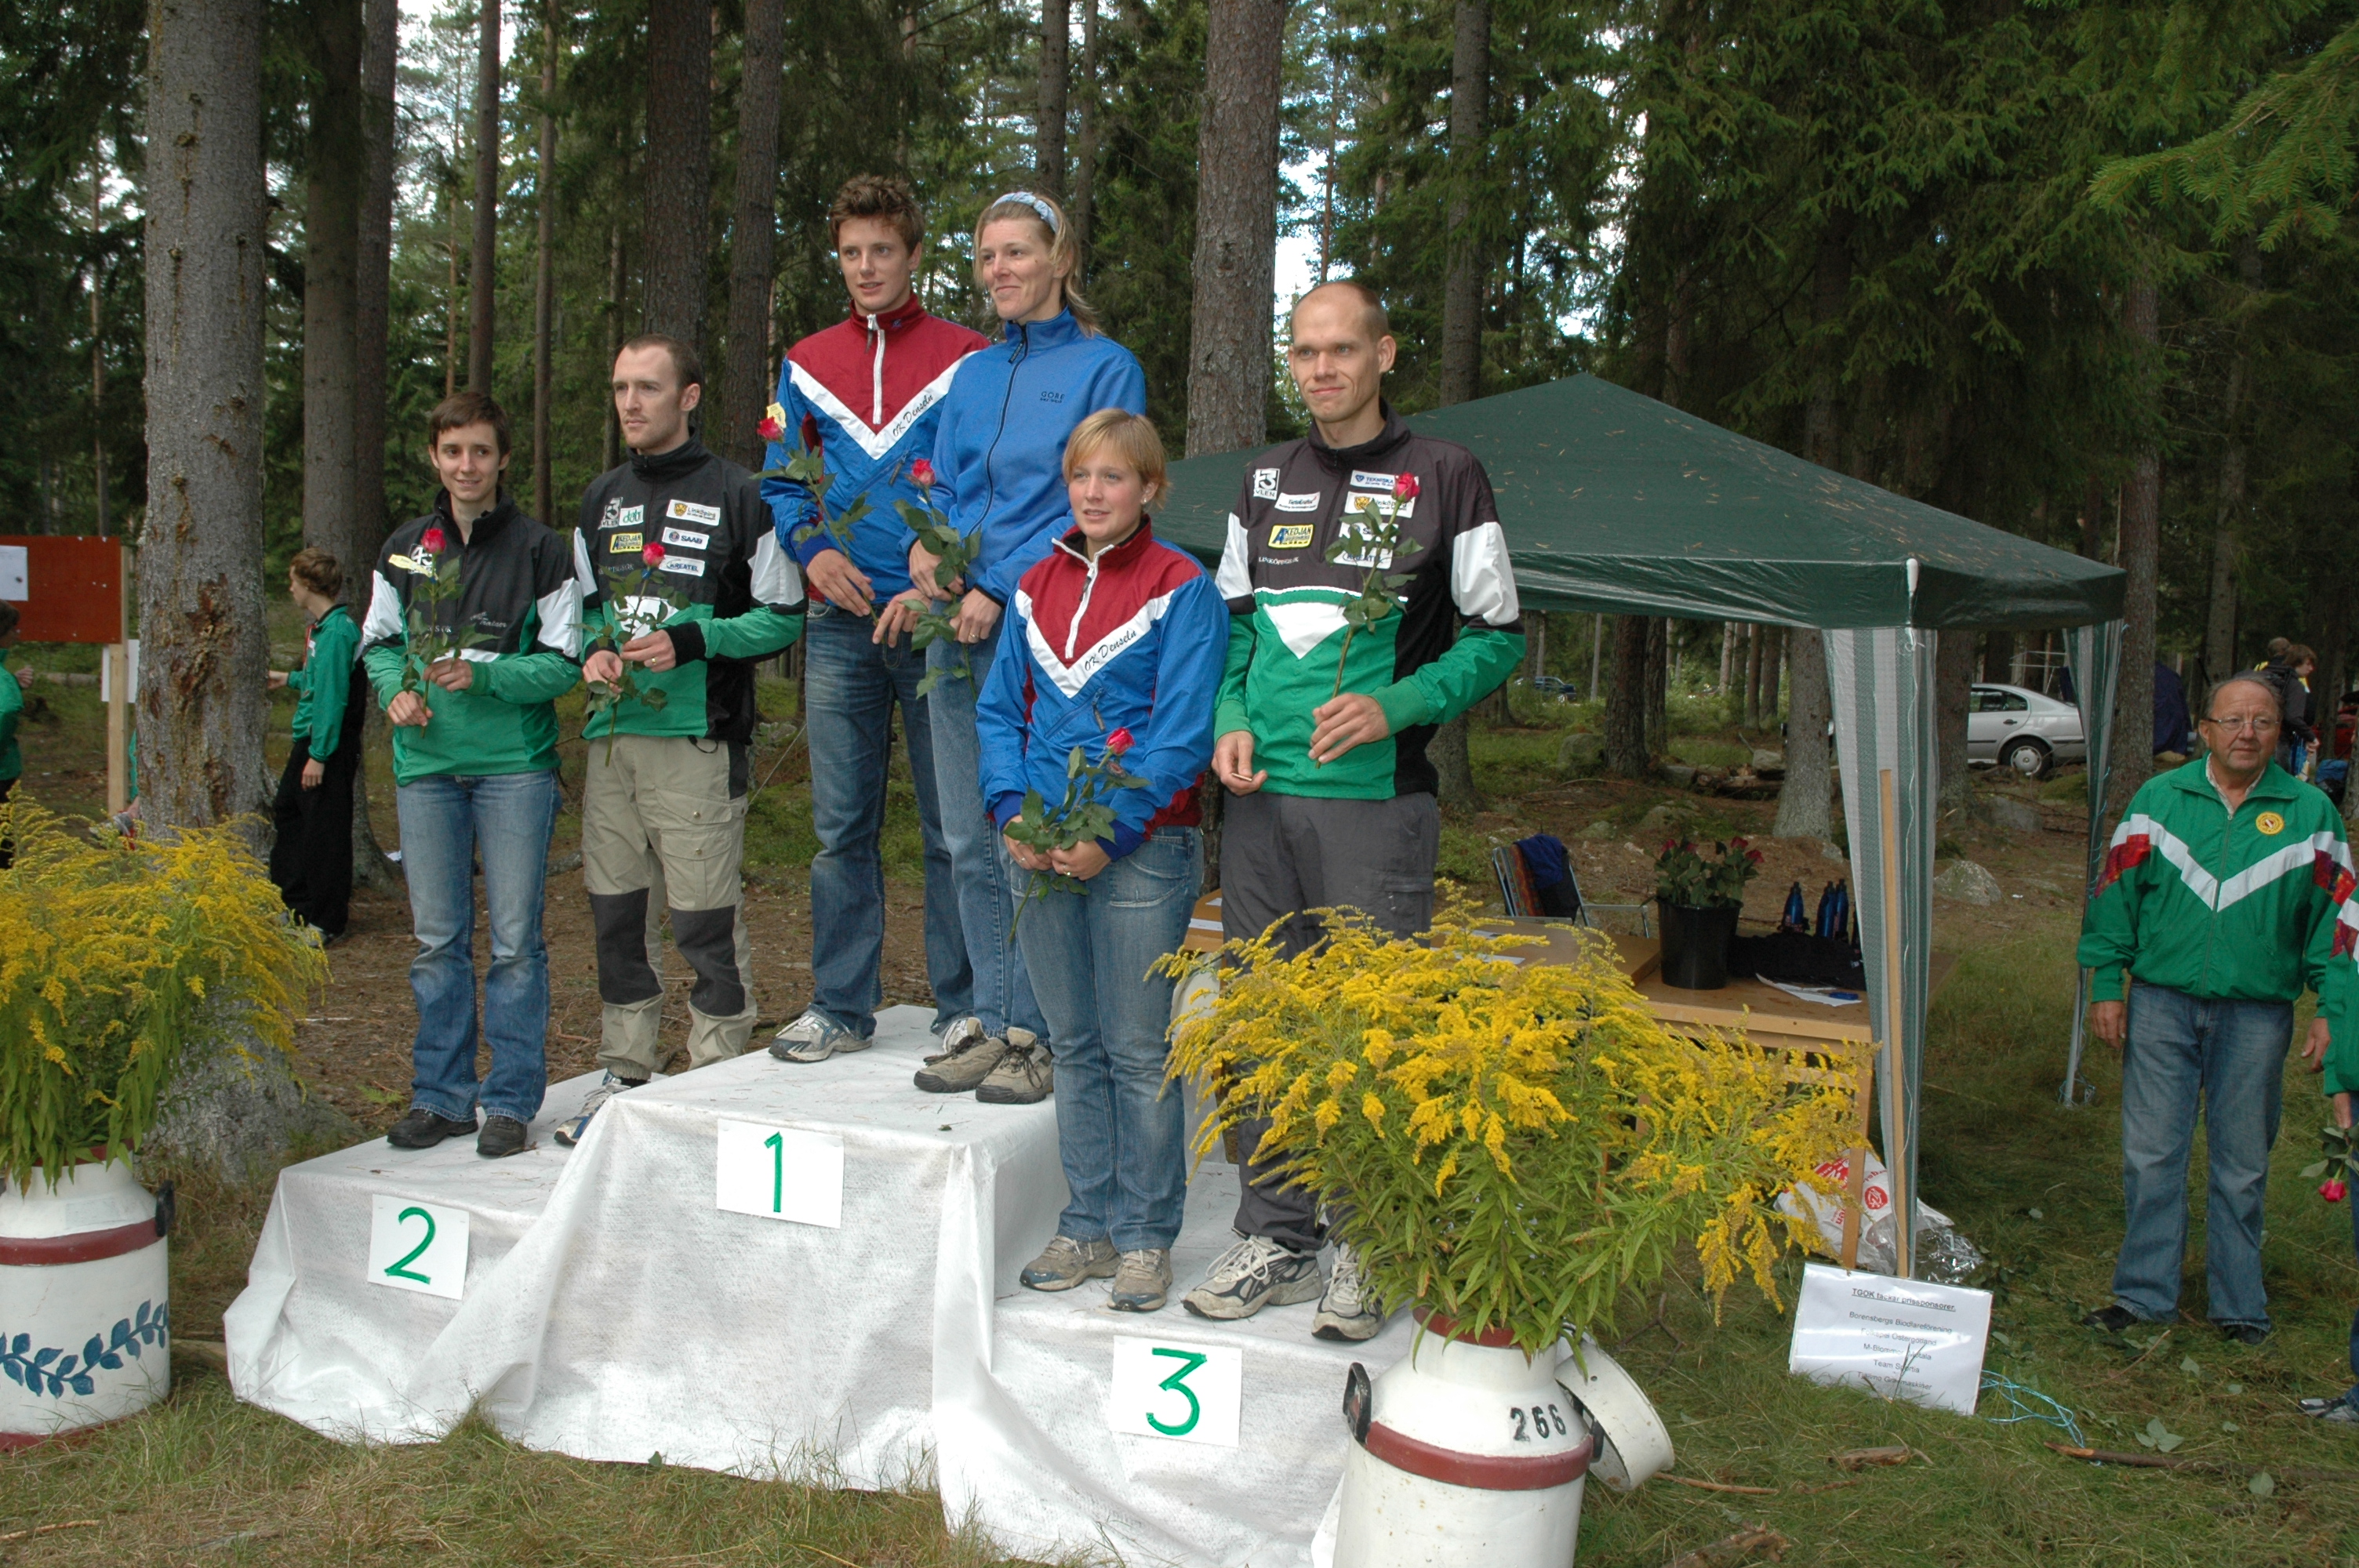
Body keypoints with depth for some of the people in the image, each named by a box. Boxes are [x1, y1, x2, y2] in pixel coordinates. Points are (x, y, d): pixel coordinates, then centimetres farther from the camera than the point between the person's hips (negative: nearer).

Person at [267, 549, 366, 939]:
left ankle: (328, 922, 5)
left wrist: (319, 756, -23)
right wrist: (289, 679, 36)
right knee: (286, 814, 19)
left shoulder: (337, 632, -19)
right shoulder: (319, 628, 12)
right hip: (309, 741, 11)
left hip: (330, 748, -10)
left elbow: (333, 696, -22)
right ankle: (294, 904, 31)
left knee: (324, 831, -3)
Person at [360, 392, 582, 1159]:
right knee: (437, 940, 9)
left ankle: (511, 1101, 8)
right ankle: (441, 1095, 19)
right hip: (425, 764, 4)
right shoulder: (404, 549, 12)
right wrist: (395, 691, -2)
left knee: (514, 940, -1)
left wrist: (483, 675, -17)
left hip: (515, 765, -4)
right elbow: (377, 639, 19)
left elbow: (564, 661, -3)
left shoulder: (539, 550, -1)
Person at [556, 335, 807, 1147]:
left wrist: (690, 642, -15)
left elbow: (784, 614, -3)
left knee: (706, 920, -4)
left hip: (697, 741, -6)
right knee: (616, 913, 11)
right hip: (613, 736, 6)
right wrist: (591, 651, 3)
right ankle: (625, 1073, 23)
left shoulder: (736, 494, -2)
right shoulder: (602, 498, 17)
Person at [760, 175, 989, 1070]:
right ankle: (842, 1005, 16)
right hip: (841, 623, 3)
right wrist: (813, 550, -3)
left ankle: (964, 1005, 10)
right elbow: (780, 480, 17)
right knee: (840, 825, 7)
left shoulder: (964, 359, 3)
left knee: (951, 825, 1)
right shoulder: (807, 365, 14)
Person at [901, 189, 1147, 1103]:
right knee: (970, 844, 8)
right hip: (957, 627, 7)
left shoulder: (1105, 367, -1)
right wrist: (926, 558, -3)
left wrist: (999, 588, -14)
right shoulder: (972, 375, 19)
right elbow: (945, 488, 19)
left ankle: (1039, 1036, 5)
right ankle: (996, 1023, 19)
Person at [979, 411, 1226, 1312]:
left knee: (1137, 1051, 1)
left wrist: (1108, 834, -17)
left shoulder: (1181, 589, -5)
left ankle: (1145, 1238, 13)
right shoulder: (1036, 587, 12)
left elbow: (1182, 732, -11)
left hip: (1139, 848, -5)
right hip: (1042, 849, 5)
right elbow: (999, 708, 12)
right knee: (1074, 1044, 12)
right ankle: (1089, 1227, 22)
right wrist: (1012, 812, -4)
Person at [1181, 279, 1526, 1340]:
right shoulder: (1265, 481, 14)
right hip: (1261, 798, 5)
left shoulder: (1442, 477, 1)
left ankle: (1367, 1250, 14)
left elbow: (1497, 635, 0)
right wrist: (1230, 721, 1)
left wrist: (1395, 706, -14)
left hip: (1376, 798, -4)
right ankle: (1276, 1236, 21)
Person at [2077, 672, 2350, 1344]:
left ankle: (2239, 1305, 22)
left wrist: (2333, 1010, -1)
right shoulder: (2158, 799, 4)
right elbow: (2115, 893, 6)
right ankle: (2144, 1293, 14)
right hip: (2162, 1005, 0)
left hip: (2256, 1017, 0)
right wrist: (2106, 985, 3)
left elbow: (2333, 916, 5)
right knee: (2152, 1156, 3)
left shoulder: (2310, 814, 3)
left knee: (2242, 1166, 9)